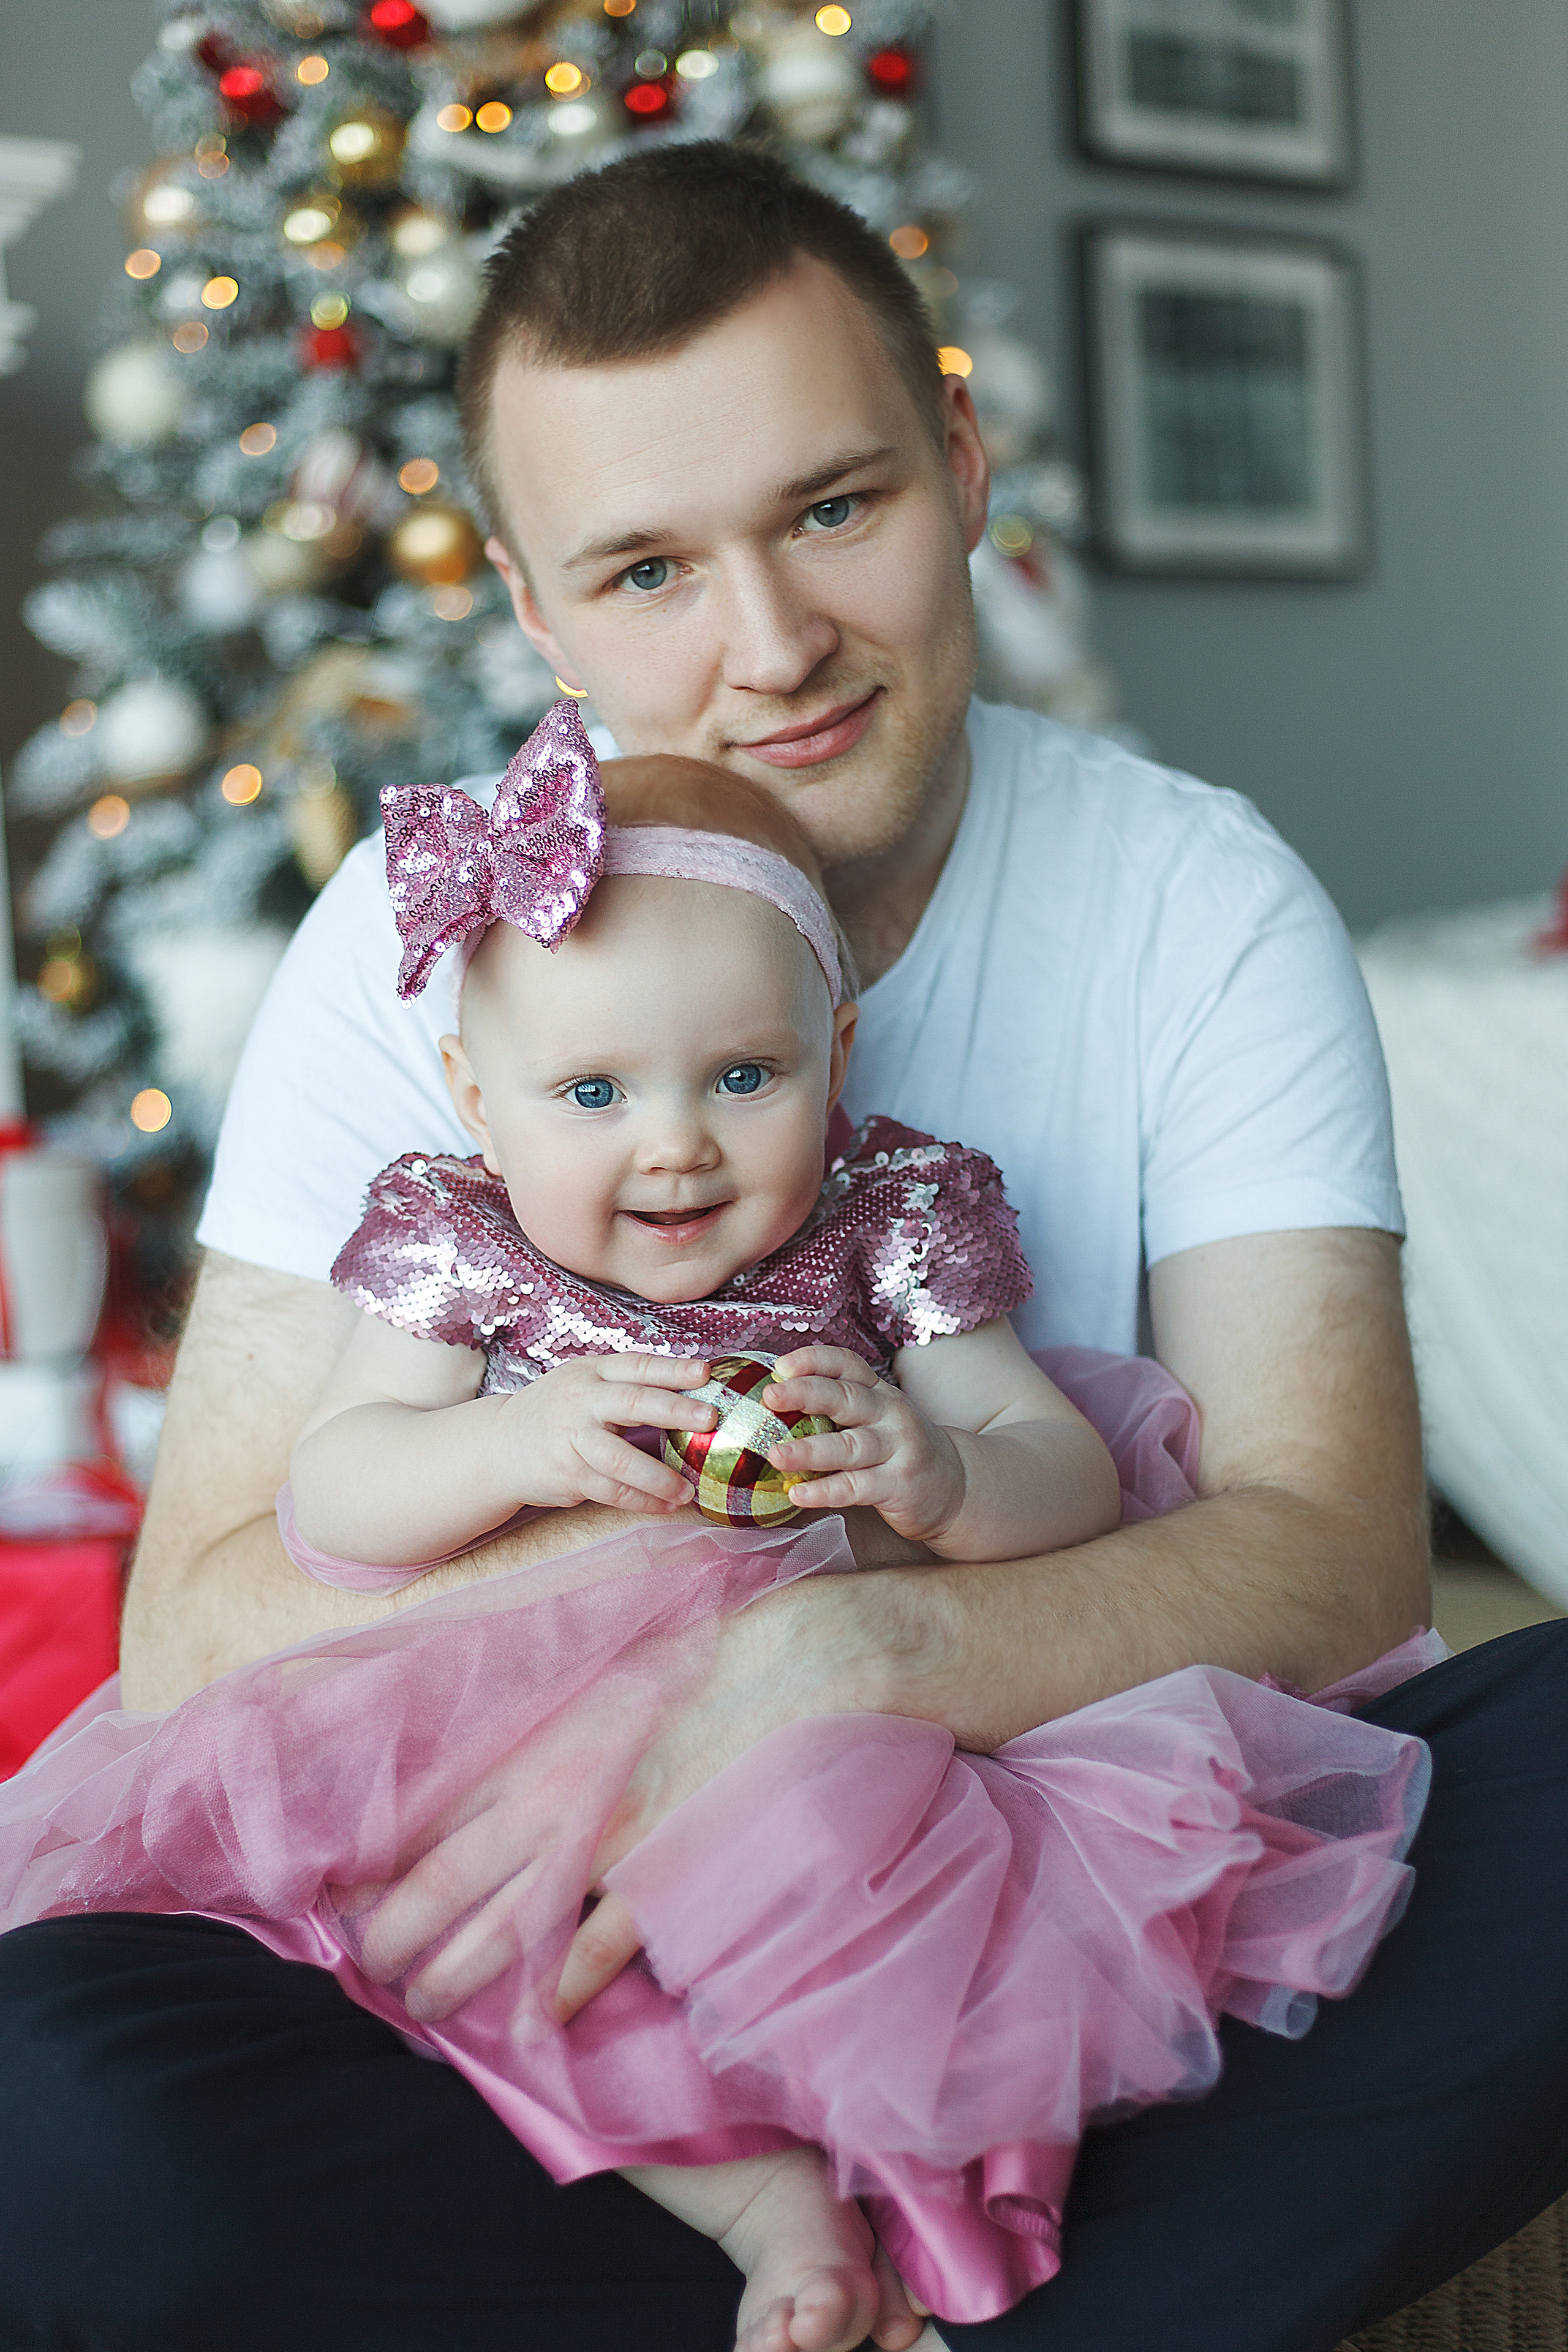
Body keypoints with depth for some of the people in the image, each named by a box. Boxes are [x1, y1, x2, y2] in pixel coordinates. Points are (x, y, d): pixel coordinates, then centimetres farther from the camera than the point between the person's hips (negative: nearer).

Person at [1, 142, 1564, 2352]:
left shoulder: (1206, 905, -5)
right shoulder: (423, 940, -5)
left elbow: (1338, 1550, -15)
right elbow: (192, 1640, -10)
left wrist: (844, 1651, -31)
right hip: (604, 1931, 1)